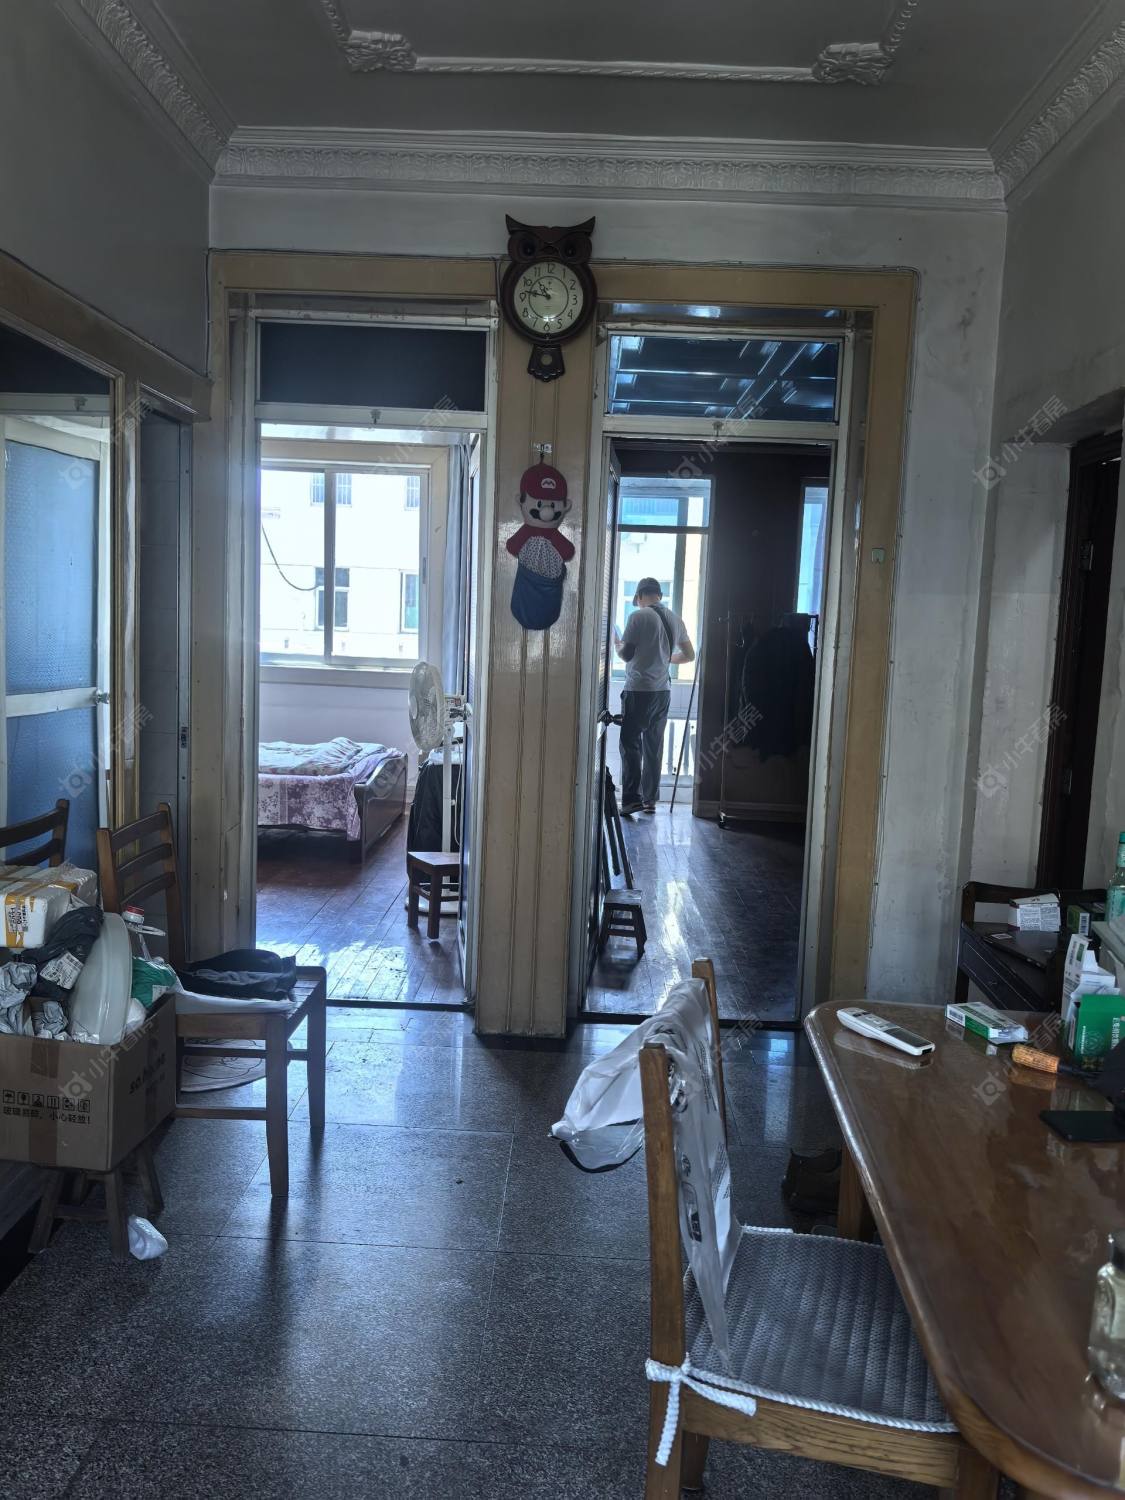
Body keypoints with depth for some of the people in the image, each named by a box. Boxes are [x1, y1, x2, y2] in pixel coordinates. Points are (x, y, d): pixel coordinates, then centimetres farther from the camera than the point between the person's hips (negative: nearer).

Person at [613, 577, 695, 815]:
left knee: (631, 745, -3)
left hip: (639, 690, -6)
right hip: (663, 691, 6)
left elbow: (626, 654, -8)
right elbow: (689, 655, 17)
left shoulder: (639, 616, -10)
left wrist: (617, 643, 12)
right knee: (654, 746, 11)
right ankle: (650, 799, 14)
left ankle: (631, 799, -8)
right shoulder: (675, 620, 9)